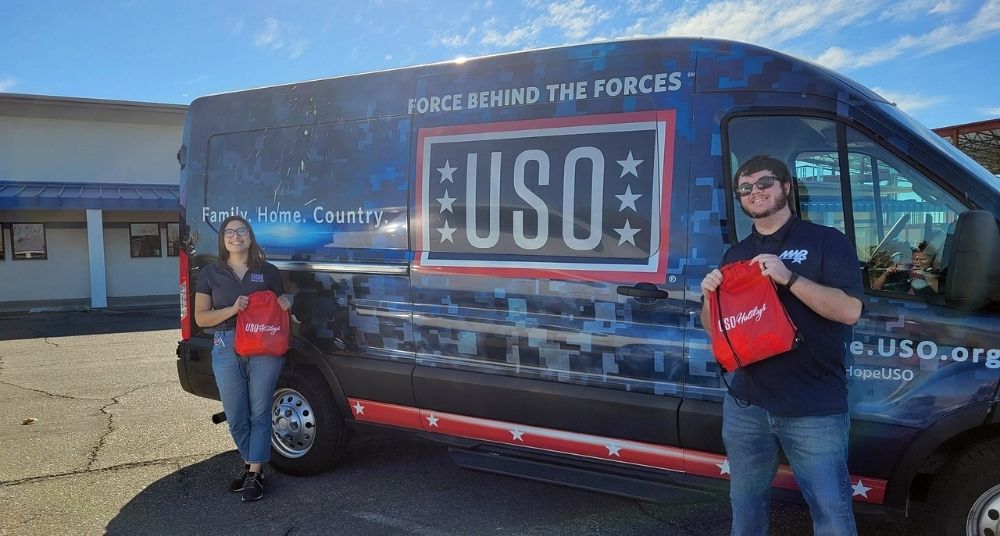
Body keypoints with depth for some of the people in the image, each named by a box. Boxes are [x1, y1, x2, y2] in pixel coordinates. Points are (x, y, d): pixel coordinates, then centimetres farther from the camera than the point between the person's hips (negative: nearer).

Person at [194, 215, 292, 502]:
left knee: (259, 414, 2)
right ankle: (250, 465, 28)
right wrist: (232, 309, -13)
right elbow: (200, 317, 4)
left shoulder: (268, 271, 7)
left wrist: (285, 303, -8)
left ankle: (255, 475, 11)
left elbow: (280, 305, 17)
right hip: (227, 350, 1)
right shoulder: (211, 274, 7)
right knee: (236, 418, 8)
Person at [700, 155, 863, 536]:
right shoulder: (735, 254, 13)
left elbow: (850, 311, -14)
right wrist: (710, 296, -5)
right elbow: (714, 328, 16)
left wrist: (788, 278, -22)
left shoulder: (826, 241, -2)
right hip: (745, 406, 5)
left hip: (815, 411, -4)